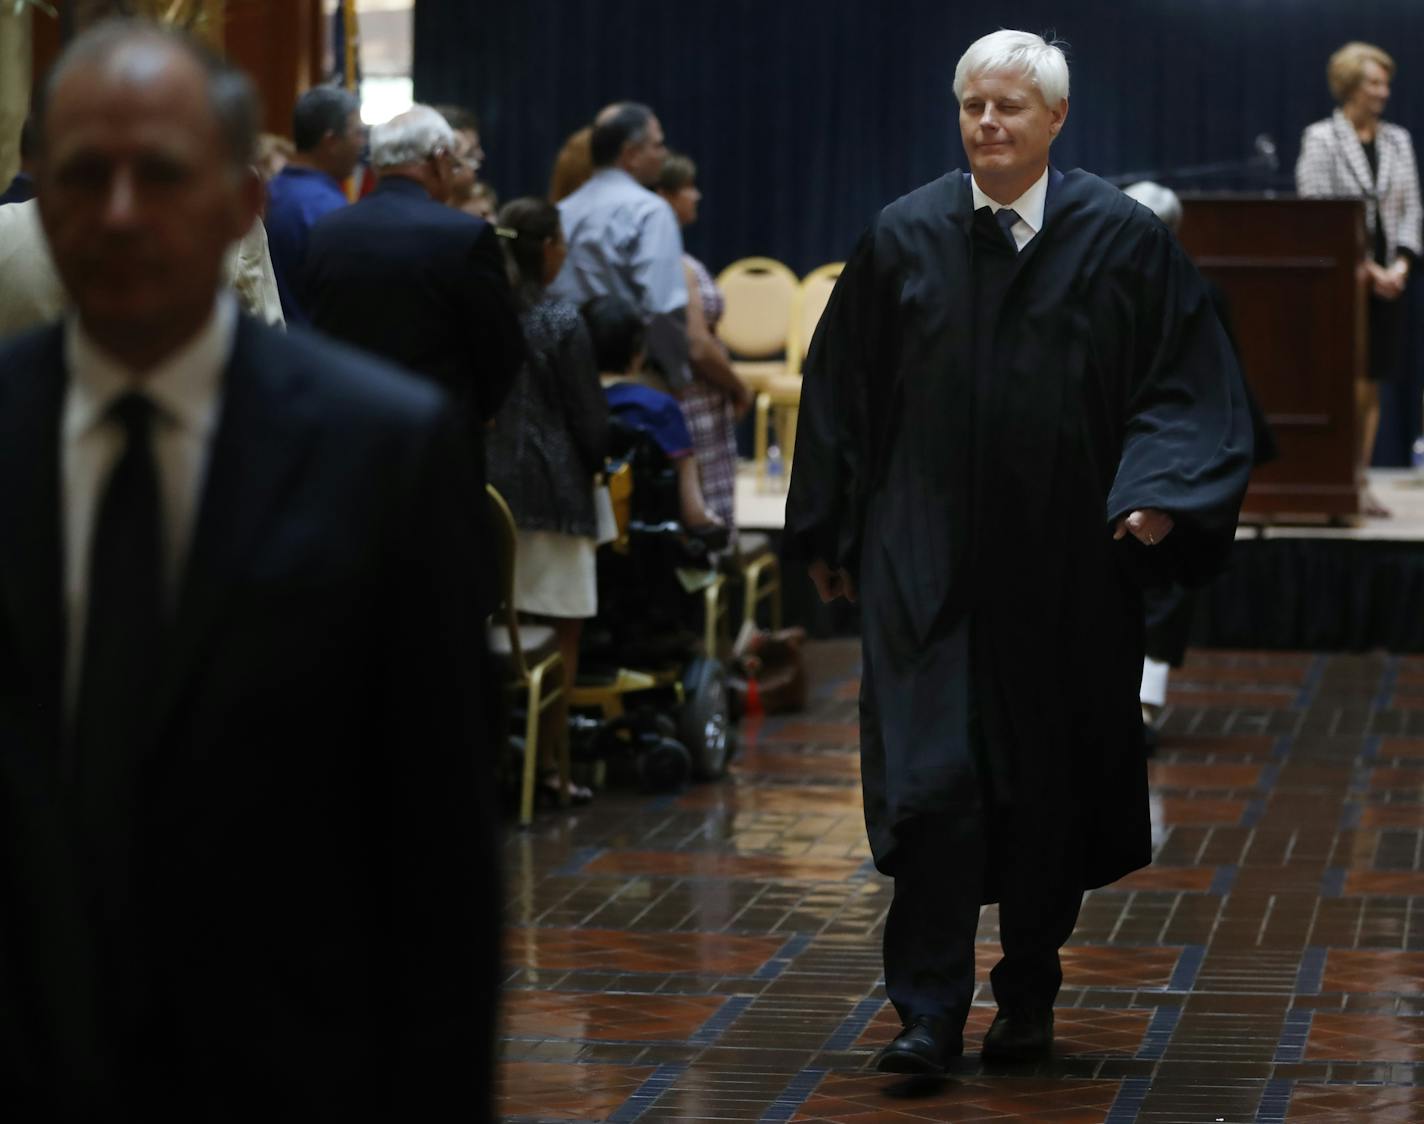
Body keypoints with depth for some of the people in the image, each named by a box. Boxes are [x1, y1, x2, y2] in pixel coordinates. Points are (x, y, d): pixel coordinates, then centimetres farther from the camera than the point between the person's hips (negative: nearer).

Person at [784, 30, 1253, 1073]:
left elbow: (1186, 383, -1)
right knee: (931, 774, -9)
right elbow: (842, 388, 10)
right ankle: (929, 1013, -7)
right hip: (928, 563, 0)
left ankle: (1029, 996, 28)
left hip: (1066, 571, 0)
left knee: (1051, 784, 11)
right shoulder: (904, 236, 2)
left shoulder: (1122, 237, -3)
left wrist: (1157, 489, -18)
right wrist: (829, 533, 10)